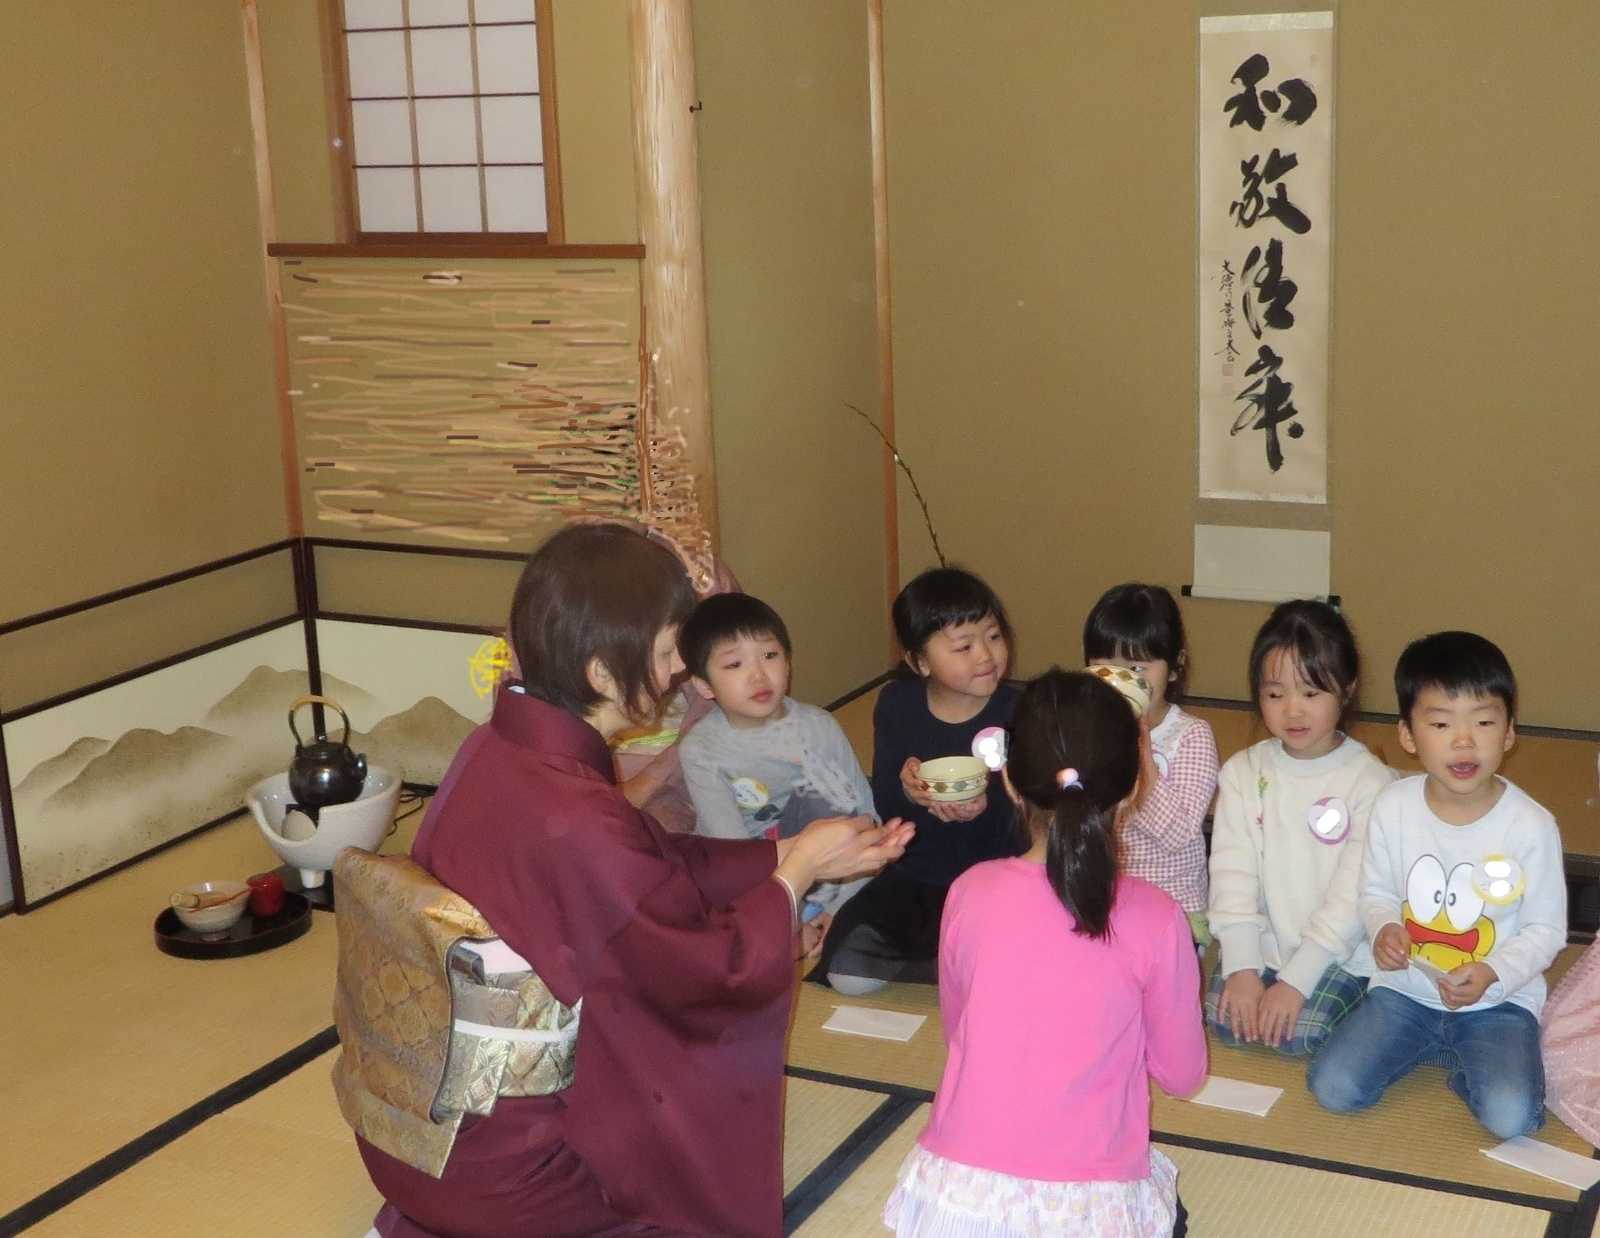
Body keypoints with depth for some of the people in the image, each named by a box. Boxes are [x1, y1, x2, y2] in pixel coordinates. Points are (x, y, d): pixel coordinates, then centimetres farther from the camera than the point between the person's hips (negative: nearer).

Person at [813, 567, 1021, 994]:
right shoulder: (897, 705, -1)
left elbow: (1021, 825, -11)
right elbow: (883, 806, 2)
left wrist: (985, 811, -35)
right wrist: (905, 791, -22)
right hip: (915, 874, 3)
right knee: (848, 973, -16)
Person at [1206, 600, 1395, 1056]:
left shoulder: (1370, 782, -12)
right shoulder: (1243, 772, -1)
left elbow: (1354, 895, -15)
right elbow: (1232, 872, -5)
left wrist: (1295, 981, -19)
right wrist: (1242, 969, -15)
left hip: (1338, 953, -3)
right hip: (1261, 944, 3)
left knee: (1300, 1033, -20)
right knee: (1224, 1019, -16)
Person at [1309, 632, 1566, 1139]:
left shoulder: (1532, 825, -15)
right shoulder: (1393, 808, -8)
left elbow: (1545, 930, -6)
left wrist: (1493, 975, -23)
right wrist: (1384, 929, -16)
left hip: (1498, 1000, -2)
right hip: (1406, 988, 3)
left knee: (1510, 1117, -26)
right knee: (1331, 1088, -13)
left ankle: (1462, 1059, 8)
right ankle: (1428, 1046, 14)